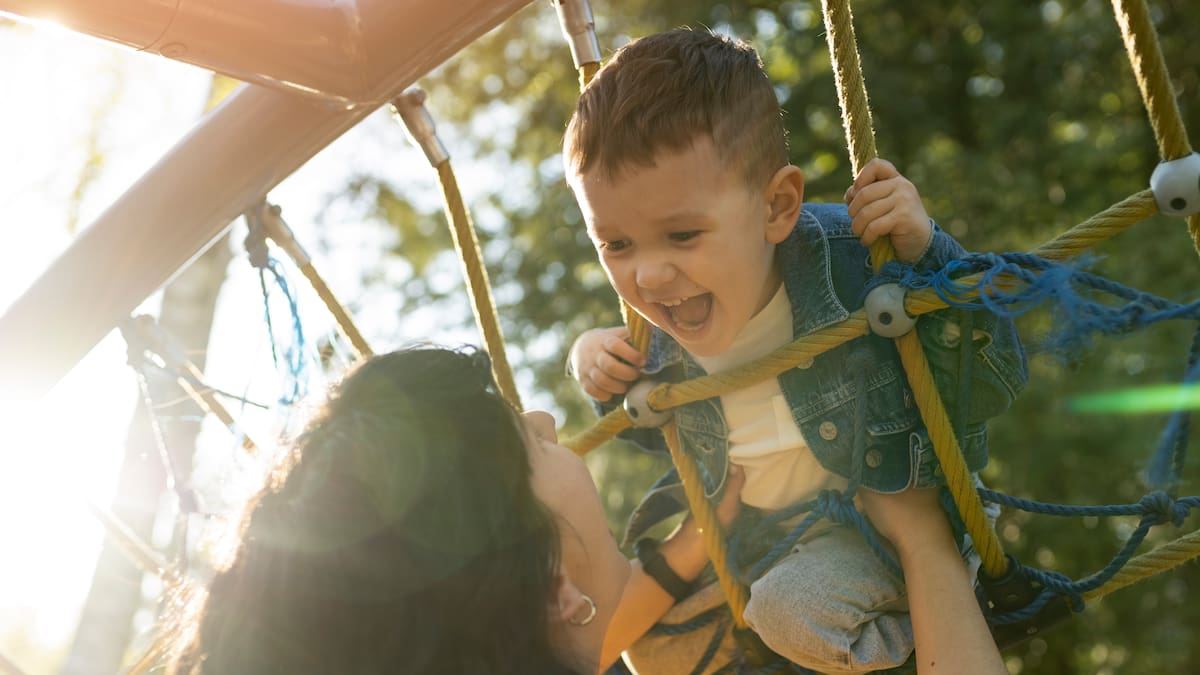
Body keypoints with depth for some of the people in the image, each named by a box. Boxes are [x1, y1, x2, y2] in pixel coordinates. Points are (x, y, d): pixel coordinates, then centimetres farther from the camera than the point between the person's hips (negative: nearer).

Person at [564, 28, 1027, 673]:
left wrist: (927, 253, -36)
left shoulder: (851, 257, -30)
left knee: (798, 608, -30)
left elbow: (994, 387, -24)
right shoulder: (660, 331, -14)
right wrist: (596, 362, -11)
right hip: (748, 525, 6)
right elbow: (660, 428, 10)